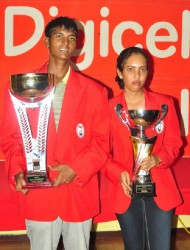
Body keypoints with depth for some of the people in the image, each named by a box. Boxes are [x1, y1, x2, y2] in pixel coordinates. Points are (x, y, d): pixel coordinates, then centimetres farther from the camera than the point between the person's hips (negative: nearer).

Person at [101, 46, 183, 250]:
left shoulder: (164, 103, 0)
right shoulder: (109, 108, -3)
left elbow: (174, 144, 4)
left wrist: (157, 158, -16)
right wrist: (118, 173, -16)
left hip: (160, 189, 0)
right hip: (126, 191, 0)